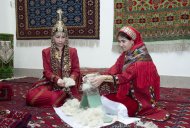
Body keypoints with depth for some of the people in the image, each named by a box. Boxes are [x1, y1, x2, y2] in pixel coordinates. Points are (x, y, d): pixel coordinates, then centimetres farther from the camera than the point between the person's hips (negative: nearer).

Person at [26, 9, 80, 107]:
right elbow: (47, 71, 0)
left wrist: (70, 79, -18)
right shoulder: (46, 52, 7)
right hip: (50, 83, 2)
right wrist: (57, 79, -21)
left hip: (67, 85, -2)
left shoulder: (72, 51, 8)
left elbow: (76, 70, 5)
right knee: (31, 96, -26)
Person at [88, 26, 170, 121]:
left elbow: (126, 76, -35)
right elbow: (113, 70, -8)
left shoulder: (142, 58, -21)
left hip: (140, 98, -7)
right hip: (128, 94, 7)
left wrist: (104, 78, -45)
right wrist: (97, 76, -25)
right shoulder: (125, 55, 3)